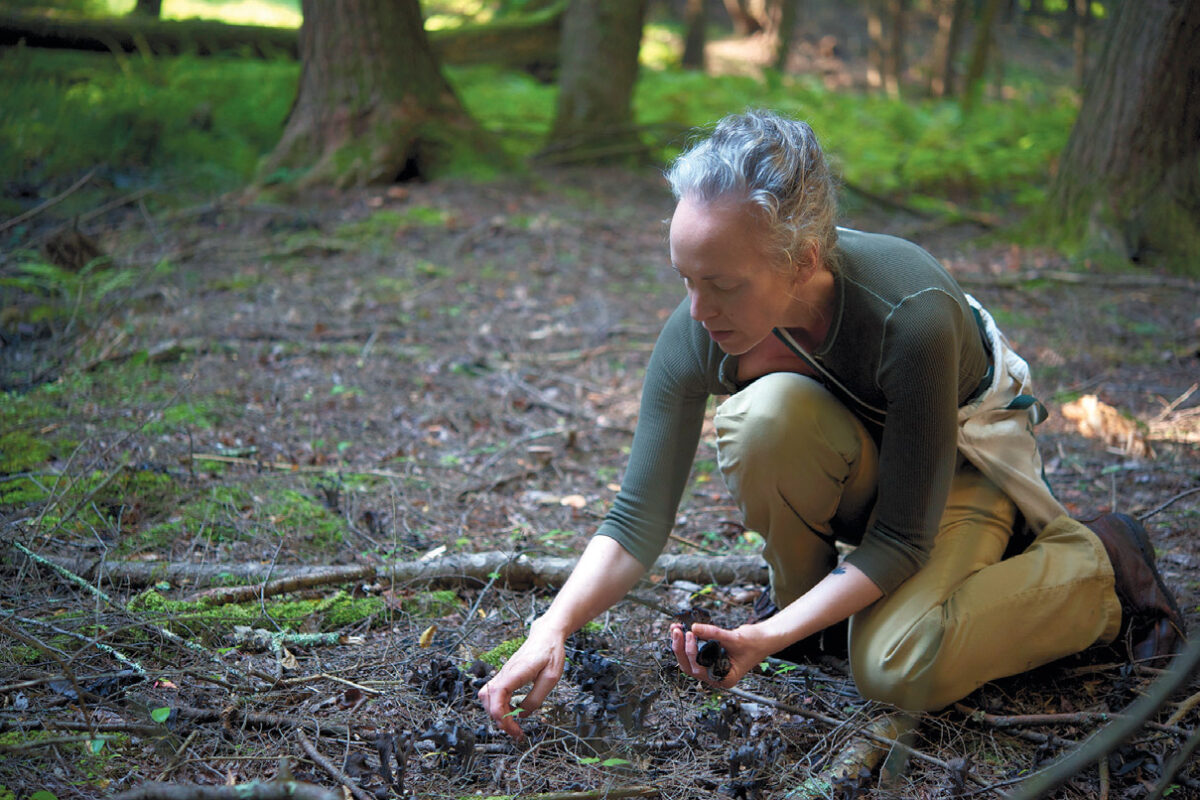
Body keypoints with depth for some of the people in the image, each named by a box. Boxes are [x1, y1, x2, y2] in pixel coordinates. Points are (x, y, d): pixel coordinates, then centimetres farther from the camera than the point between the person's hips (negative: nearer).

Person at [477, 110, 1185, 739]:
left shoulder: (912, 313, -38)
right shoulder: (698, 331, -26)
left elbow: (901, 539, -29)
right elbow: (638, 520, -21)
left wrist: (771, 636, -37)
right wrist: (552, 630, -35)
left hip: (962, 454, -3)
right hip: (849, 465, 4)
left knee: (898, 672, -26)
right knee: (765, 414, -32)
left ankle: (1094, 563, 1)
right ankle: (802, 591, -2)